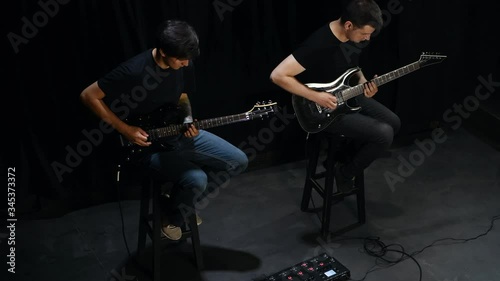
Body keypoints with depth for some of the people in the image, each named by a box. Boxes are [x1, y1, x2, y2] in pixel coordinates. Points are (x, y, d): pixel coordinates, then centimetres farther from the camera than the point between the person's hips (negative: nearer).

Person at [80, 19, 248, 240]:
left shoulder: (183, 65, -5)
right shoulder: (133, 71, -27)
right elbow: (89, 96, -19)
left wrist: (188, 120, -7)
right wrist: (124, 129, -19)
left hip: (178, 133, 7)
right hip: (145, 145, -7)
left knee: (237, 161, 2)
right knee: (196, 179, -30)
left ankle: (187, 204, 19)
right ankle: (171, 217, 5)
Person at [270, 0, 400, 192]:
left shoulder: (355, 37, -4)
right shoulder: (319, 44, -31)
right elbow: (278, 75, -30)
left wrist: (362, 82, -6)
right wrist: (316, 97, -27)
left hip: (347, 96, 9)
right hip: (324, 110, -9)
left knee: (393, 123, 11)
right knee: (383, 135, -16)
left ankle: (350, 159, 24)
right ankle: (345, 173, 7)